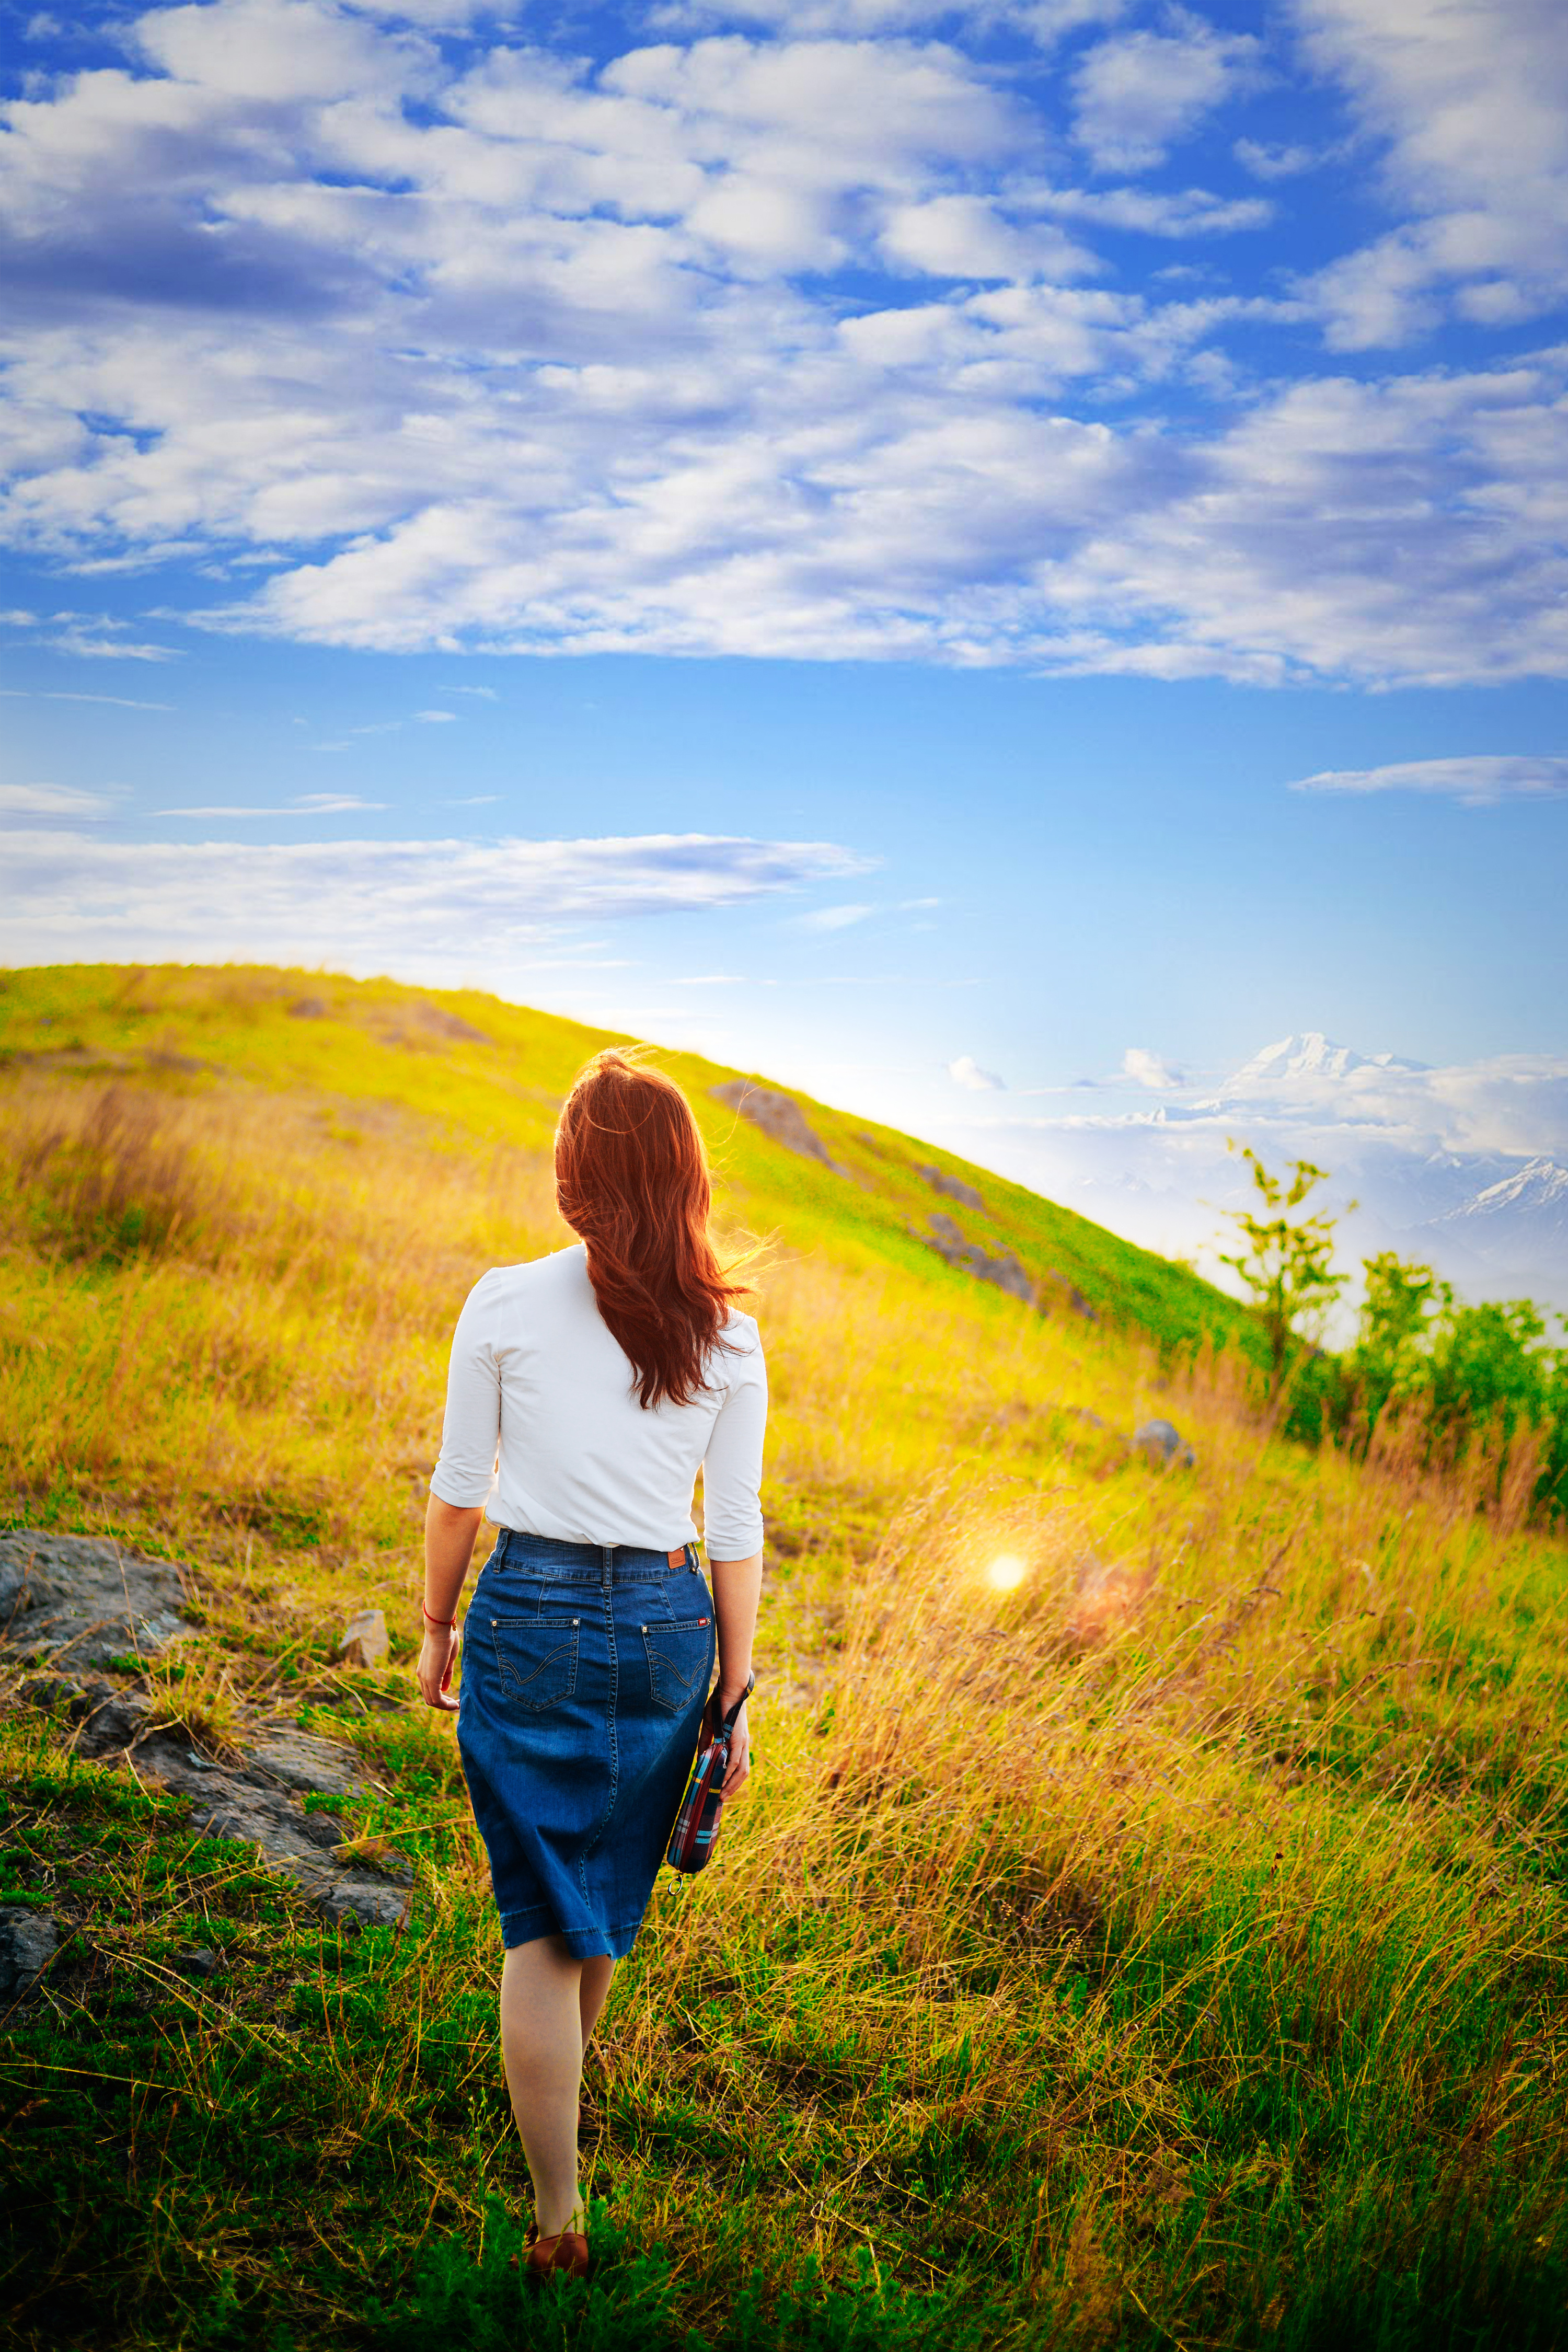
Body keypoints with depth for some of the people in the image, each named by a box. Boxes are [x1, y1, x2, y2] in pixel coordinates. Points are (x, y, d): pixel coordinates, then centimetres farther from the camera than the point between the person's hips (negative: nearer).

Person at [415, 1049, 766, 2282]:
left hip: (528, 1618, -2)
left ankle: (559, 2215, 11)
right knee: (611, 1892, 25)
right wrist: (736, 1693, 7)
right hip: (664, 1628, 3)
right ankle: (559, 2085, 50)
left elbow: (459, 1493, -3)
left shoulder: (505, 1303, -10)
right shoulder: (728, 1336, -5)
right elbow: (736, 1532, -1)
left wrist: (437, 1628, 11)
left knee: (542, 1922, 7)